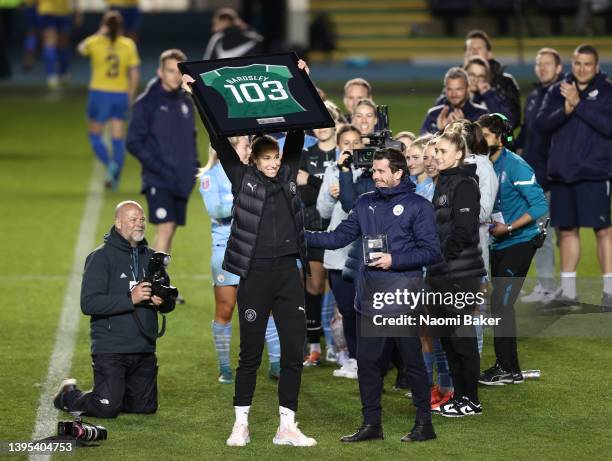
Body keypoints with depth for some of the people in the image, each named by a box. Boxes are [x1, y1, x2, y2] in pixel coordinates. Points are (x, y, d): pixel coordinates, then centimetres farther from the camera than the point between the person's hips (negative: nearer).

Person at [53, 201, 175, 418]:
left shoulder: (151, 257, 12)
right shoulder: (101, 257, -7)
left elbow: (169, 303, 16)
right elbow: (88, 303, -18)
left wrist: (162, 301, -9)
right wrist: (130, 299, -25)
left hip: (144, 350, 6)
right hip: (110, 349, -6)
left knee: (145, 407, 7)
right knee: (107, 409, -12)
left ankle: (112, 393, 34)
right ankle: (68, 394, 16)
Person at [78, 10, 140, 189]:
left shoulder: (96, 42, -5)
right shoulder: (129, 45, -1)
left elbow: (81, 48, 18)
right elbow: (135, 74, 0)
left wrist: (99, 34, 18)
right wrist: (131, 96, 10)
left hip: (99, 93, -2)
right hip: (120, 94, 2)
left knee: (95, 135, 10)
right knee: (118, 139, 8)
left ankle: (110, 164, -14)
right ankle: (114, 178, 1)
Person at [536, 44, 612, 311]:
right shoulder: (557, 92, 10)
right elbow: (541, 124, 0)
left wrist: (579, 104, -19)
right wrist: (565, 111, -18)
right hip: (562, 173, 4)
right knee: (567, 230, 9)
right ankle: (567, 289, 17)